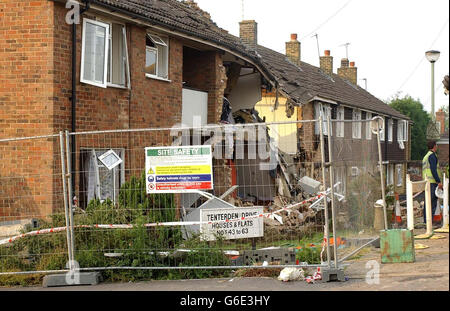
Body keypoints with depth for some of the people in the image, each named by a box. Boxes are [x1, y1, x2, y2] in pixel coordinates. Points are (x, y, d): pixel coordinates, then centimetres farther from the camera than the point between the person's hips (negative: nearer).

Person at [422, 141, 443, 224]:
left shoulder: (425, 157, 23)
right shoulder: (432, 155, -7)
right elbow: (433, 169, -17)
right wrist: (439, 181, -18)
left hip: (426, 182, 10)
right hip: (433, 181, -10)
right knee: (432, 202, -12)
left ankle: (426, 220, 8)